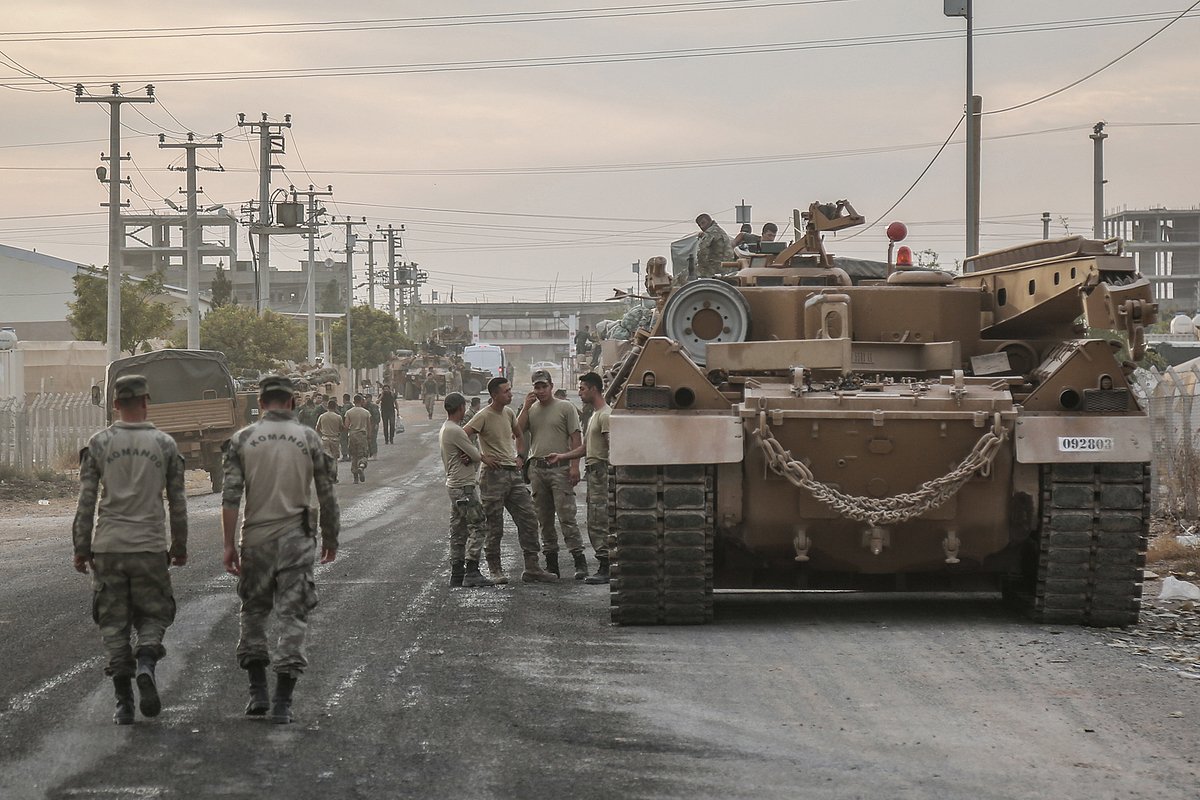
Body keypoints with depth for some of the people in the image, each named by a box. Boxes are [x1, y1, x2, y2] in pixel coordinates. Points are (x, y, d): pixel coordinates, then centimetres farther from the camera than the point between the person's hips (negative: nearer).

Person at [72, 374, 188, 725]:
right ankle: (146, 665, -17)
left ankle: (124, 703, 3)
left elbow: (85, 501, 0)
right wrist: (180, 545, 16)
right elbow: (177, 501, 5)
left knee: (113, 623, 6)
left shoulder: (99, 444, 1)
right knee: (153, 615, 12)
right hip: (150, 547, 0)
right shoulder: (164, 445, 2)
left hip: (107, 547, 0)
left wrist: (81, 548, 6)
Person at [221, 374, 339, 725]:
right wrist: (331, 539, 14)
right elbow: (327, 496, 2)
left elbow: (230, 496, -7)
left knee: (253, 613, 16)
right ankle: (282, 702, -4)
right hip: (295, 538, -1)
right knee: (292, 617, 2)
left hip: (255, 538, 1)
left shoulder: (242, 440, 0)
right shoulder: (308, 439, 1)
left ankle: (258, 692, 12)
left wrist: (229, 545, -4)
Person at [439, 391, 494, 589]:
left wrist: (470, 458, -9)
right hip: (464, 486, -10)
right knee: (477, 526, -10)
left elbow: (472, 455, 13)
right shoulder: (455, 431, -17)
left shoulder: (445, 430, 16)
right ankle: (472, 572, -16)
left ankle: (457, 573, 13)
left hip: (453, 484, 10)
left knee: (458, 531, 11)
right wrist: (472, 458, 8)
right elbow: (477, 455, -14)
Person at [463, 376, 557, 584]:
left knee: (528, 520, 3)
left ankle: (532, 569, 7)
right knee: (494, 528, -1)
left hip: (513, 473, 7)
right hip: (493, 475, -7)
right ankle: (495, 570, 8)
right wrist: (481, 457, -19)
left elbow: (519, 436, 30)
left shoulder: (509, 413, 12)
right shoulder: (483, 416, -10)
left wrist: (520, 456, 15)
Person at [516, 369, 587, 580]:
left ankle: (580, 562, -11)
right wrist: (526, 407, -2)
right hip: (537, 469, 5)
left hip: (560, 469, -5)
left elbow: (576, 438, -2)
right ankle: (551, 562, 13)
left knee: (567, 516, -11)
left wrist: (574, 465, -12)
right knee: (543, 519, 7)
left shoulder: (566, 408, 2)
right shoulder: (531, 410, 14)